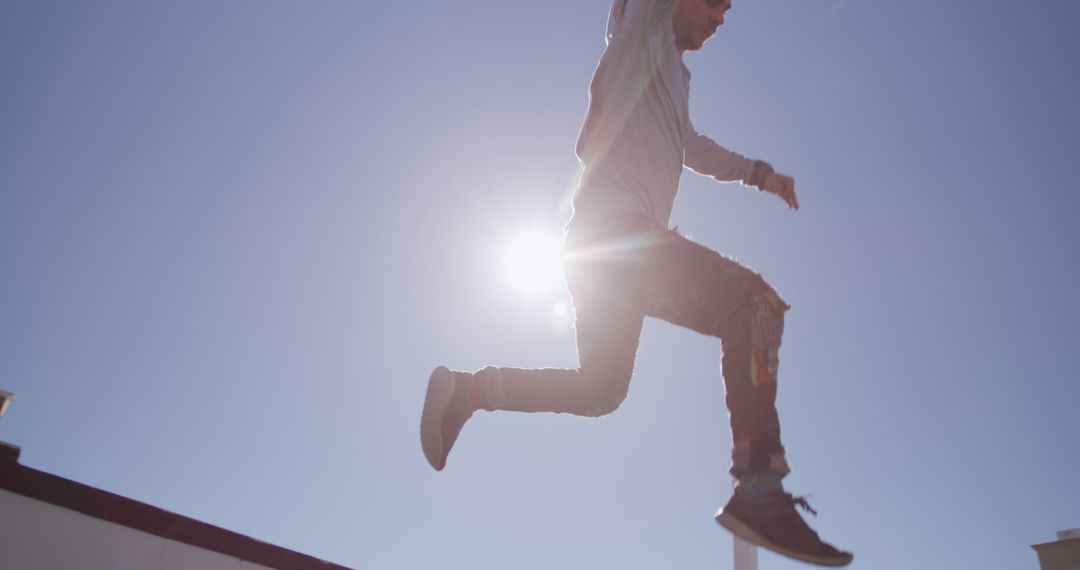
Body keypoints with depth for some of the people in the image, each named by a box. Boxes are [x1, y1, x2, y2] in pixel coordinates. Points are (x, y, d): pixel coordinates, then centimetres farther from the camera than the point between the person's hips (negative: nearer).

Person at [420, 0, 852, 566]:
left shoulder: (672, 71, 31)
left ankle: (466, 390, 15)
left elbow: (692, 146, 43)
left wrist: (758, 172, 38)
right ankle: (760, 488, -28)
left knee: (598, 391, 9)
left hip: (600, 243, 10)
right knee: (753, 301, -20)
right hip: (615, 227, -10)